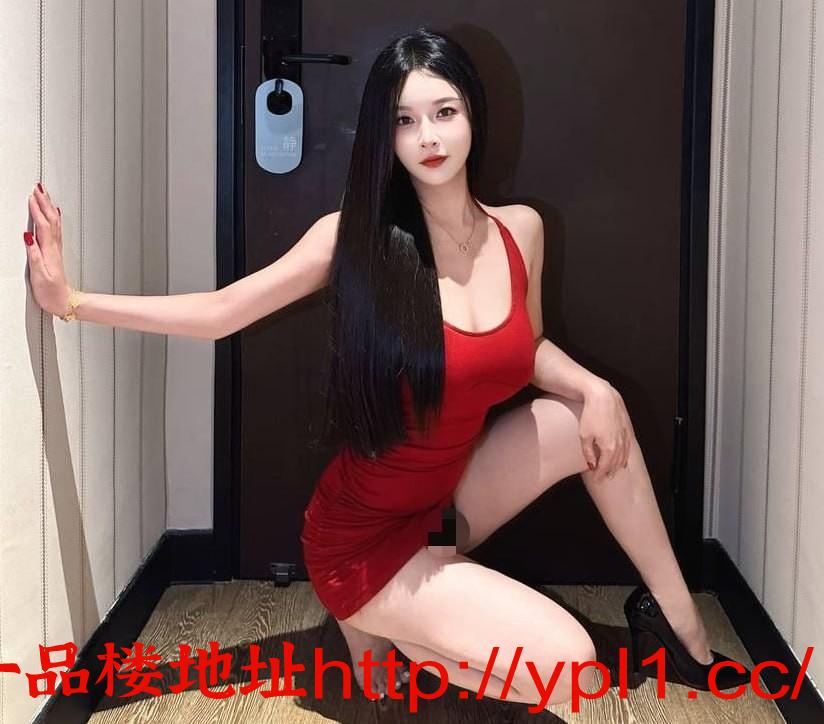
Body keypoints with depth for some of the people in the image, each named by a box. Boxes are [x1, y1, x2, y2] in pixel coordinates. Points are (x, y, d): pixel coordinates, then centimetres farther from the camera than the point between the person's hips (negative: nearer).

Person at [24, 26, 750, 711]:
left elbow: (527, 349, 14)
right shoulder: (353, 238, -17)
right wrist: (70, 299, -19)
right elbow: (219, 311, -11)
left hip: (447, 502, 6)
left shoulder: (521, 229, -2)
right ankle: (379, 628, 5)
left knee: (595, 415, -9)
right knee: (565, 667, -19)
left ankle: (679, 622, 8)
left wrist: (594, 387, -6)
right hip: (367, 535, -6)